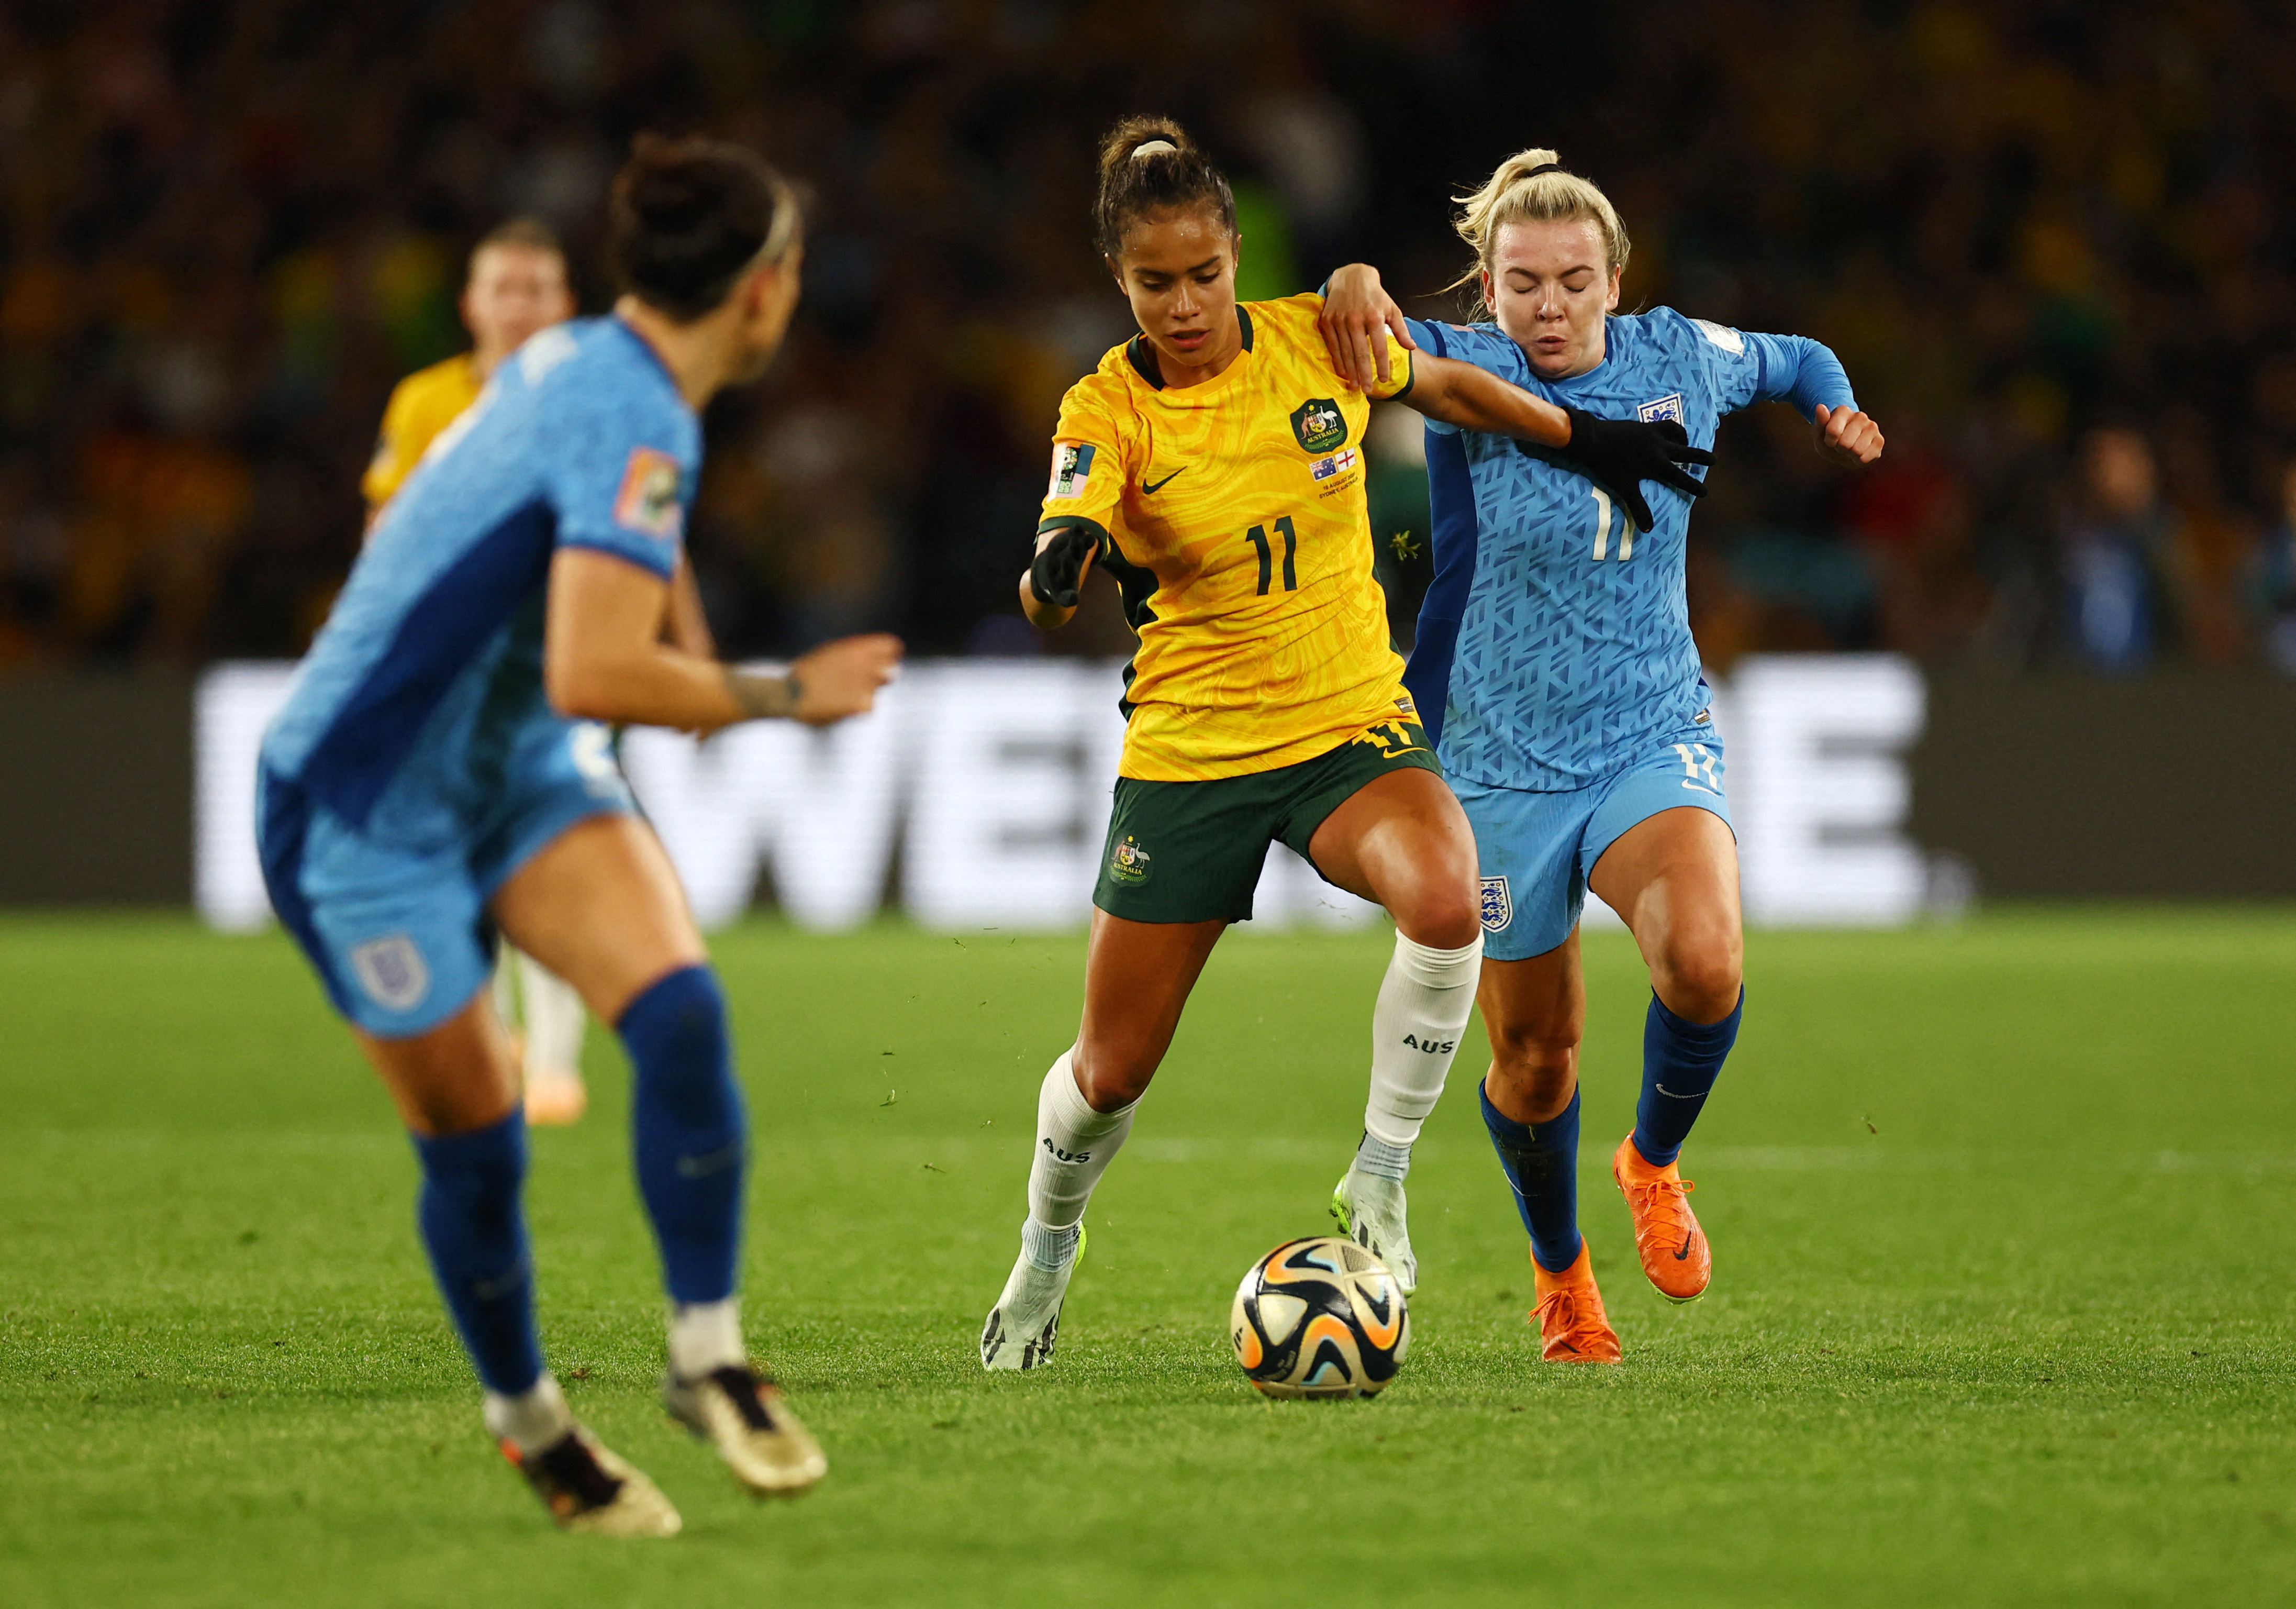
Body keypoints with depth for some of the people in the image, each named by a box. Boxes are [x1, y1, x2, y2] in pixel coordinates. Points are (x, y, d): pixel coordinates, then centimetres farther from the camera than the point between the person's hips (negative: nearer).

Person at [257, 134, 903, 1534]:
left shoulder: (576, 366, 1)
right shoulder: (636, 426, -27)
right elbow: (594, 675, -35)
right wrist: (783, 697, -22)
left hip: (519, 770, 8)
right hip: (370, 816, -8)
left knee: (680, 1011, -14)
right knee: (476, 1143, 1)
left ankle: (708, 1357, -5)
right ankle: (528, 1417, 24)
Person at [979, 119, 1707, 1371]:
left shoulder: (1318, 339, -5)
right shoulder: (1107, 409, -12)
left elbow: (1444, 388, 17)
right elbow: (1045, 592, -27)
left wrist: (1586, 441, 22)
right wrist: (1062, 572, -50)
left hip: (1352, 726, 1)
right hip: (1189, 747, -1)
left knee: (1444, 902, -33)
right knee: (1112, 1069, 5)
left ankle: (1380, 1178, -12)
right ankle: (1046, 1250, 38)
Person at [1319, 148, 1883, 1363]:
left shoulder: (1679, 359, 0)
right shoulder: (1467, 373, -9)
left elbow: (1794, 361, 20)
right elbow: (1380, 339, -26)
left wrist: (1834, 408, 1)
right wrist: (1355, 288, -47)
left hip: (1653, 741, 1)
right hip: (1504, 762, -1)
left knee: (1704, 961, -28)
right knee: (1532, 1056, 8)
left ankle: (1654, 1161, 3)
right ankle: (1559, 1269, 37)